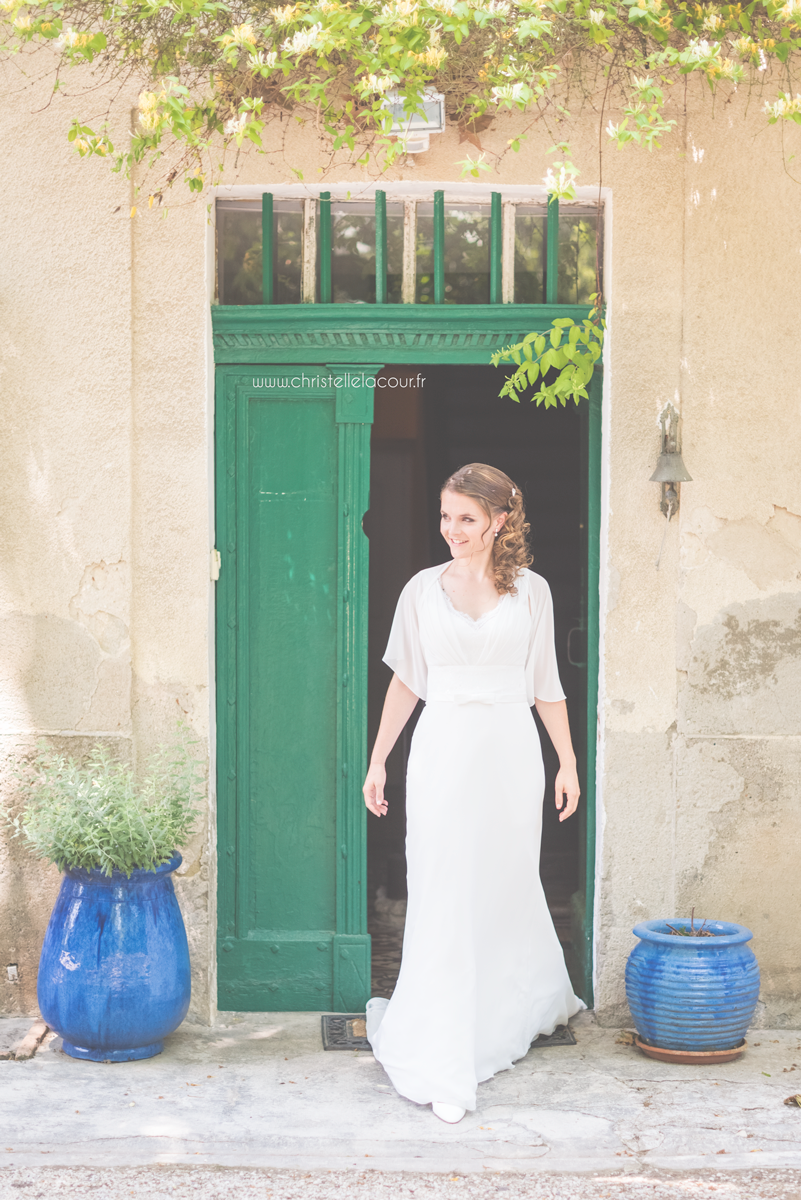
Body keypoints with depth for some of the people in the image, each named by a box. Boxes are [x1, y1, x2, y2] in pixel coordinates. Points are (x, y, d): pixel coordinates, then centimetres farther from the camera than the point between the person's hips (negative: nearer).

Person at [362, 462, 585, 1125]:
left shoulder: (531, 592, 3)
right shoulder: (423, 590, 3)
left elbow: (546, 685, 9)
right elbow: (406, 681, 9)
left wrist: (568, 762, 9)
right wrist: (378, 761, 8)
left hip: (509, 754, 1)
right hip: (443, 753, 0)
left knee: (508, 888, 14)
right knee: (443, 900, -4)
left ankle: (536, 998, 44)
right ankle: (442, 1064, -2)